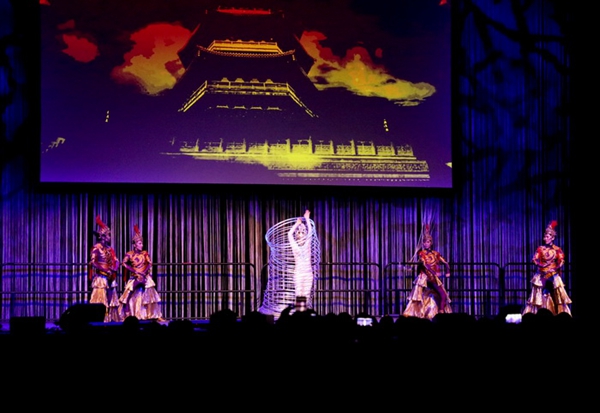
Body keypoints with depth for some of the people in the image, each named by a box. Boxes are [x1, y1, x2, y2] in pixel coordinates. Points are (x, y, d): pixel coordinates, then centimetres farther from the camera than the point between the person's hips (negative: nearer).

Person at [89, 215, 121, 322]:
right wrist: (105, 270, -19)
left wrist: (114, 269, -10)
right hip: (100, 276, -7)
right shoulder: (96, 247, -6)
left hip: (110, 277, 7)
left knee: (111, 296, 7)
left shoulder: (110, 249, 14)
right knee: (101, 297, -9)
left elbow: (115, 261, 11)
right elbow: (93, 262, -14)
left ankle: (111, 317, 10)